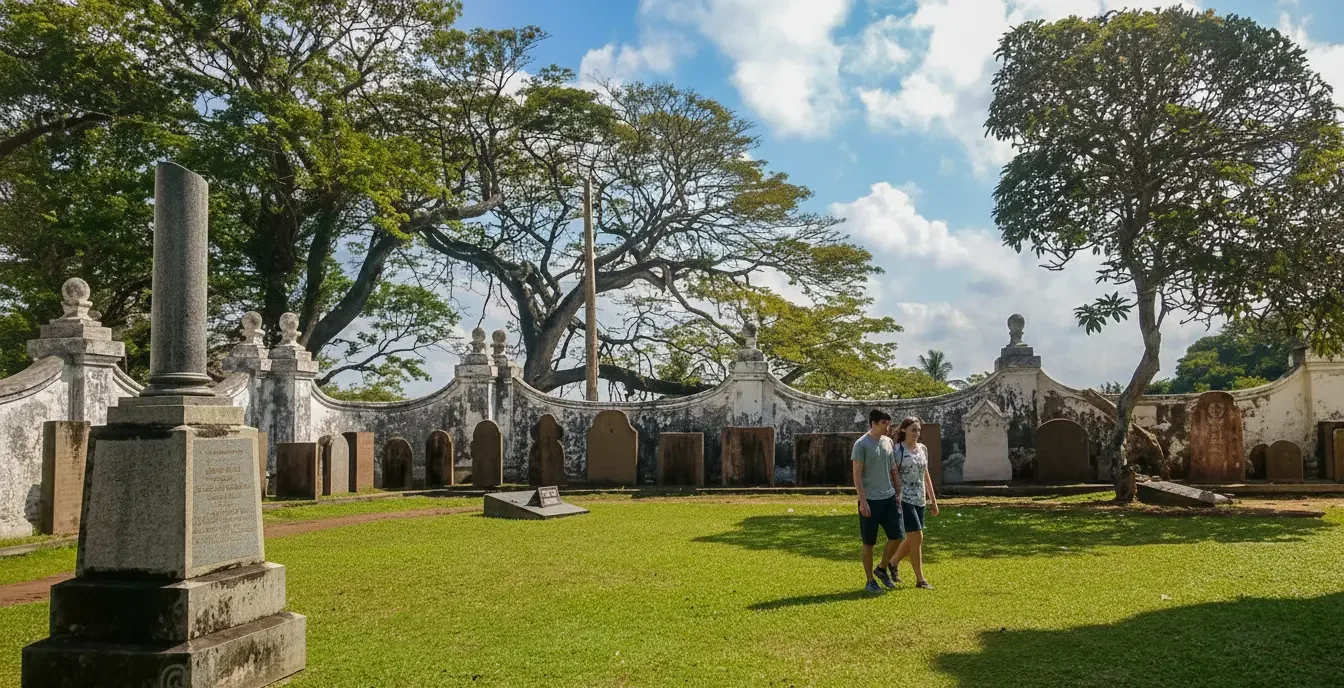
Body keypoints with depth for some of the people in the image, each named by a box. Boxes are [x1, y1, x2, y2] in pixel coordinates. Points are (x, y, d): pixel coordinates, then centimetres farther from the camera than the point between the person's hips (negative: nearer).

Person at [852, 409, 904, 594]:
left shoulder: (889, 442, 9)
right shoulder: (861, 444, -10)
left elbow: (894, 471, 16)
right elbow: (857, 474, -11)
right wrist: (863, 501, -16)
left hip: (889, 498, 6)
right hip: (870, 500, -6)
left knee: (896, 536, 3)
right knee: (869, 542, 2)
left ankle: (882, 569, 24)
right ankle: (870, 581, 13)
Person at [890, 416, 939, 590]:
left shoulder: (923, 449, 10)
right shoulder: (898, 450, -10)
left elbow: (926, 475, 17)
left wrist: (933, 499, 17)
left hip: (920, 500, 7)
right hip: (904, 499, -7)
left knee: (912, 539, 11)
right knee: (917, 536, -9)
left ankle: (893, 563, 34)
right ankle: (920, 579, 1)